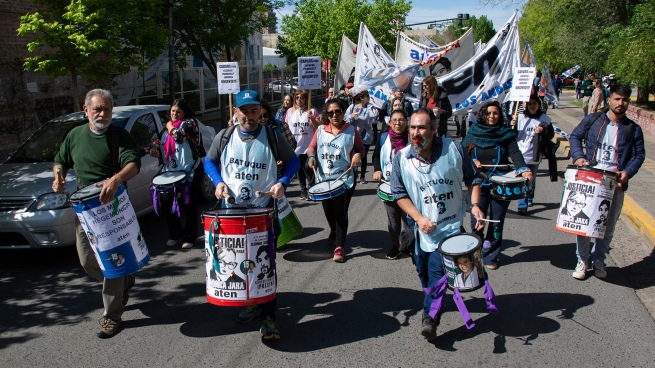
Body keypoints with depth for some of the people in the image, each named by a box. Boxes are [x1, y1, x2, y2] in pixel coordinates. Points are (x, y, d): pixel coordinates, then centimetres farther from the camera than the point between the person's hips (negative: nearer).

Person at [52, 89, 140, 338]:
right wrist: (58, 176, -1)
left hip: (113, 205, -5)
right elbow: (60, 161, 22)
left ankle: (112, 315, 5)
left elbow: (133, 163, -18)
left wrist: (116, 180, -38)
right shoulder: (75, 135, 10)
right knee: (87, 261, 10)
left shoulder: (120, 136, -5)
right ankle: (124, 282, 36)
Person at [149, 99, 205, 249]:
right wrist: (156, 153, 3)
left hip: (190, 172, -6)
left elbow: (178, 135, -21)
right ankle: (175, 234, 20)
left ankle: (189, 237, 16)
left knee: (189, 205, 3)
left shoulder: (190, 122, -3)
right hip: (170, 173, 6)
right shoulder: (166, 129, 17)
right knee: (165, 203, 0)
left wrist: (170, 126, -2)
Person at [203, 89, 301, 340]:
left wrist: (282, 182, -10)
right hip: (231, 209, 3)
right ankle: (253, 303, 33)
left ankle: (269, 317, 3)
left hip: (264, 209, -3)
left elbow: (292, 161, 7)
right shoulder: (224, 137, 1)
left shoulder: (272, 137, -4)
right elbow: (209, 161, 15)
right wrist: (218, 181, -3)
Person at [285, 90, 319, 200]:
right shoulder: (290, 111, 6)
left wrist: (311, 118, -19)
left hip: (309, 146, -3)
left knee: (308, 168, -8)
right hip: (295, 146, 3)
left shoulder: (312, 111, -1)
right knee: (300, 169, 12)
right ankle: (303, 189, 25)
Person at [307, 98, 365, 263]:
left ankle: (340, 247, 4)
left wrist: (358, 155, -16)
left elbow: (360, 148, 5)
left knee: (341, 212, -4)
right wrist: (311, 156, -10)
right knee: (328, 210, 17)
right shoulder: (320, 130, 1)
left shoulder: (351, 131, -4)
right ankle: (334, 231, 49)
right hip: (324, 178, 4)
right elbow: (312, 147, 10)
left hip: (345, 179, -3)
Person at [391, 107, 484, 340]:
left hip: (450, 224, -2)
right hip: (421, 227, 3)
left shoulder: (453, 149, -10)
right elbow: (399, 193, -5)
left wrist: (475, 205, -12)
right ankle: (435, 302, 42)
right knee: (423, 271, 15)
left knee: (437, 269, -14)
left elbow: (472, 179, 3)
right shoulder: (402, 158, -9)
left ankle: (430, 317, -8)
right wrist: (419, 218, -16)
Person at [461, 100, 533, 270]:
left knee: (496, 223, 5)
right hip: (478, 185, 0)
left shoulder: (506, 134, 3)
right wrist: (471, 161, -13)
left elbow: (515, 154, -10)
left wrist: (524, 169, -28)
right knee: (477, 222, 3)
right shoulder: (473, 133, 6)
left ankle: (490, 256, 18)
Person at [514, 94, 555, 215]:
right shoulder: (520, 117, 2)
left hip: (535, 155, 1)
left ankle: (529, 199, 35)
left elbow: (551, 134, 6)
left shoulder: (544, 118, 3)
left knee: (531, 179, 15)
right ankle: (522, 206, -5)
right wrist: (512, 126, -18)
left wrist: (543, 130, -14)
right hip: (521, 154, -1)